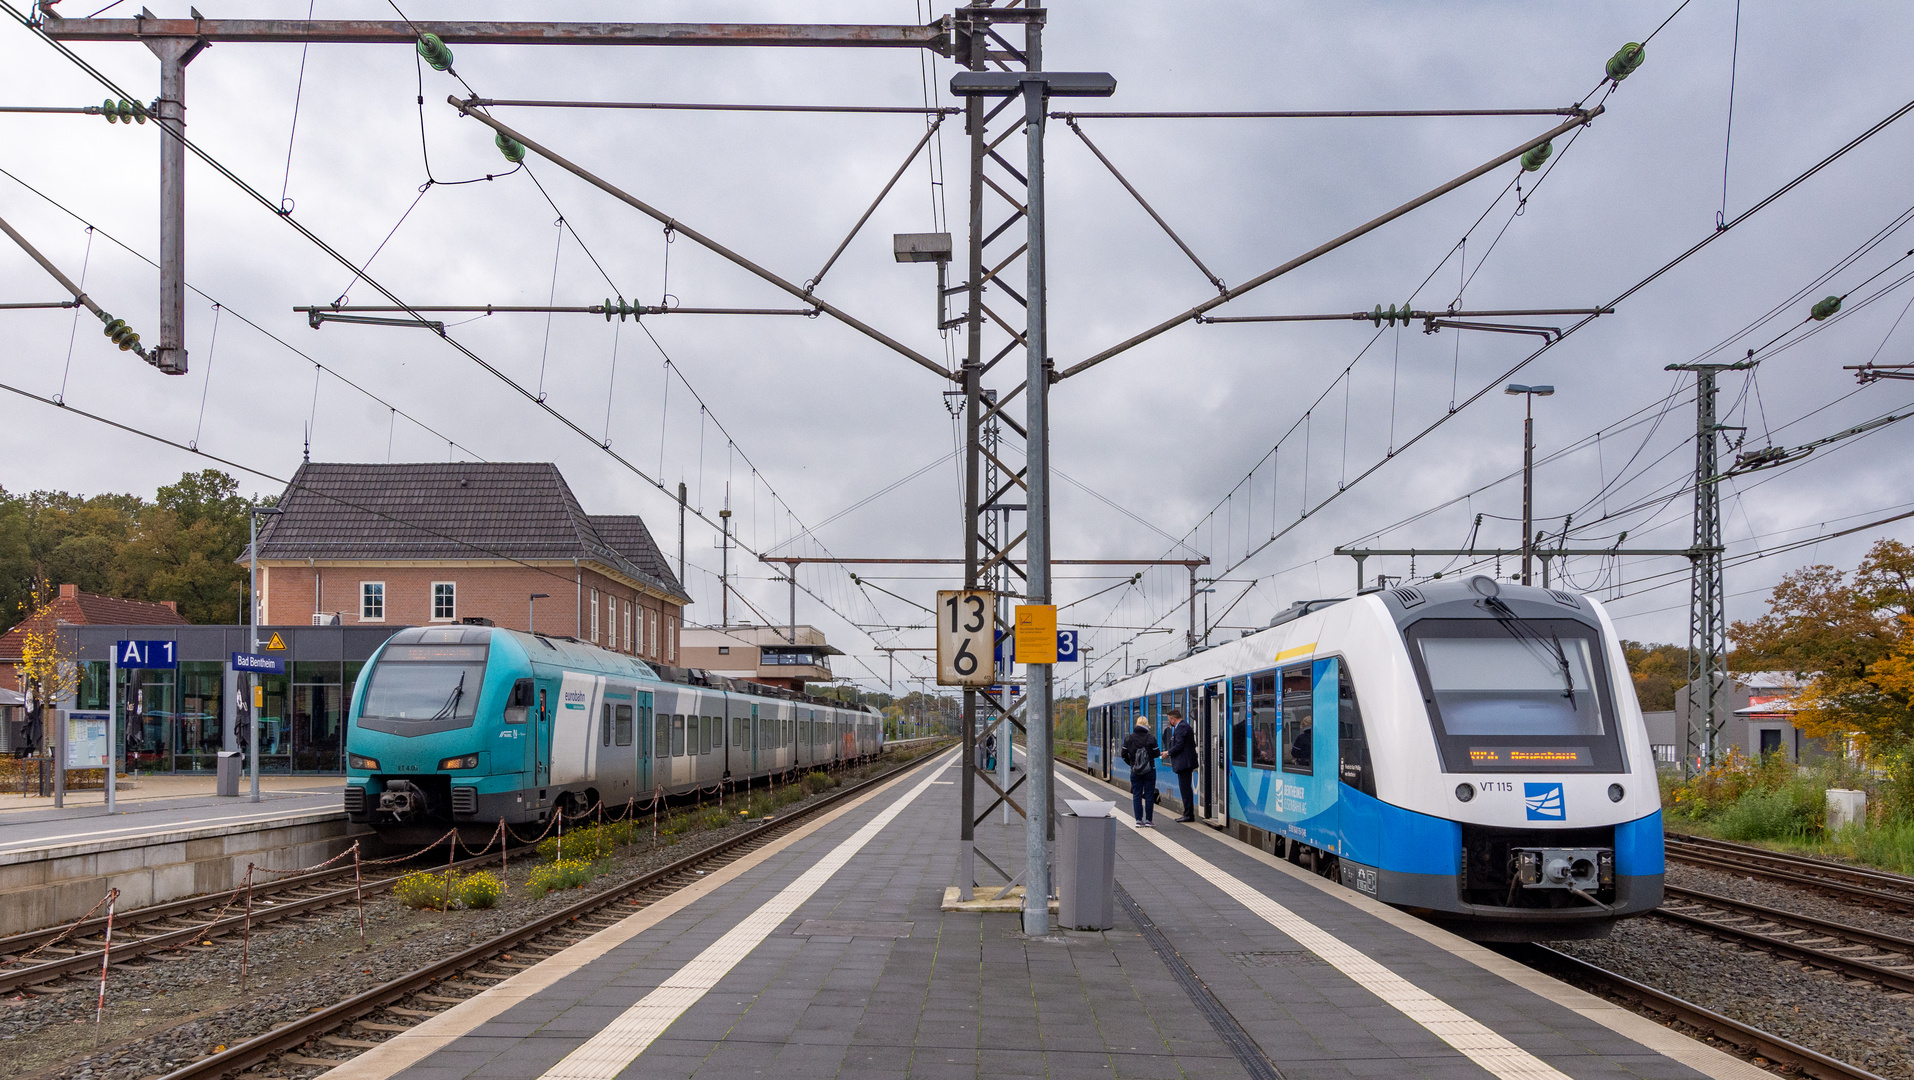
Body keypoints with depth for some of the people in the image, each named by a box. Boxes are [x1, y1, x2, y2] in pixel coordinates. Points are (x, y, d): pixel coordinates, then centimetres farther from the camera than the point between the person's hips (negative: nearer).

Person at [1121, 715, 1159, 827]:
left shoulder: (1128, 738, -2)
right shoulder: (1151, 738, -10)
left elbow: (1124, 755, 2)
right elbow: (1156, 754, -5)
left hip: (1135, 772, 2)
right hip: (1149, 771, -2)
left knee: (1136, 795, 7)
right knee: (1149, 795, 5)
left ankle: (1139, 820, 4)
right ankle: (1148, 820, 6)